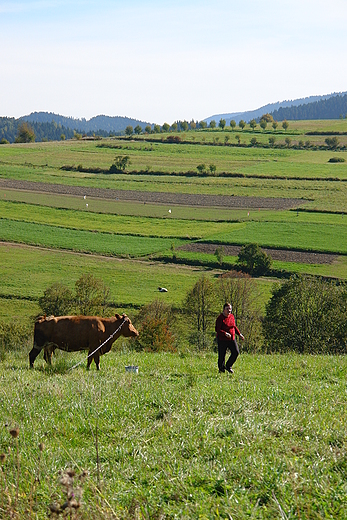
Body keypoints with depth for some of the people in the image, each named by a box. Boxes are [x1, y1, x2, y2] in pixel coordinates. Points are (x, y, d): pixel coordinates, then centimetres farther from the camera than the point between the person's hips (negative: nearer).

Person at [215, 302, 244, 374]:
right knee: (221, 355, -1)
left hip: (231, 339, 6)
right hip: (222, 339, -6)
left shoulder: (232, 316, 8)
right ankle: (221, 369, 16)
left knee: (236, 352, -5)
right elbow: (217, 329, -18)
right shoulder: (220, 318, -12)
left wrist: (239, 334, 13)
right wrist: (225, 333, -30)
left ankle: (228, 366, 13)